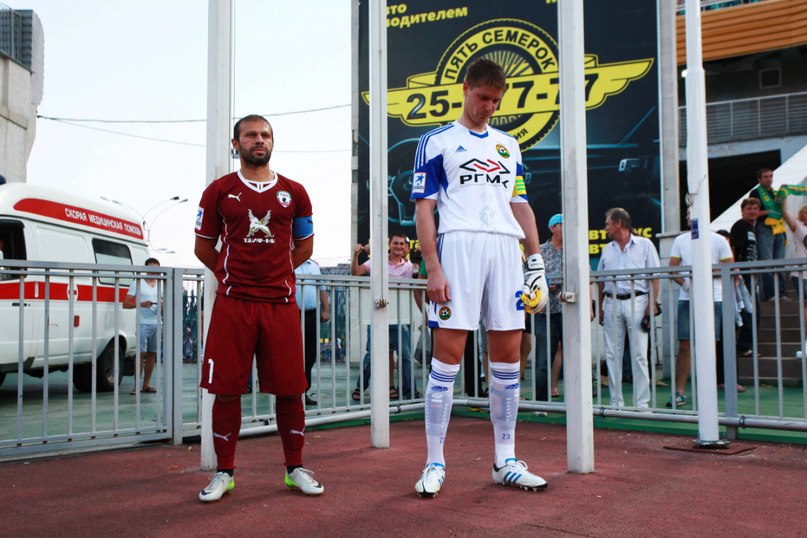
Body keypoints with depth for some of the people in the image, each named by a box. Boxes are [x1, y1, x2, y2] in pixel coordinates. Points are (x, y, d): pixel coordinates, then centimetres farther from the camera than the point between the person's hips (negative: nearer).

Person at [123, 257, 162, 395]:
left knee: (151, 353, 5)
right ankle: (136, 385, -8)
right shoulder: (137, 283, 3)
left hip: (156, 323, 5)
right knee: (141, 353, -10)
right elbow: (125, 304, -1)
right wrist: (141, 304, -18)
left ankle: (146, 384, 11)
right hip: (143, 323, -5)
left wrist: (163, 305, 1)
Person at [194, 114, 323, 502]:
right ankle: (224, 472, 15)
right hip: (232, 304, -1)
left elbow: (305, 245, 18)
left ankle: (295, 468, 18)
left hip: (281, 302, 1)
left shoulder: (293, 192, 9)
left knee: (290, 389, 3)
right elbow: (203, 247, 12)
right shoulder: (219, 191, 5)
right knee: (226, 389, 1)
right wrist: (233, 276, 11)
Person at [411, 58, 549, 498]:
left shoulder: (508, 145, 21)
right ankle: (434, 464, 2)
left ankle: (505, 461, 15)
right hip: (458, 245, -5)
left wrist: (536, 260, 11)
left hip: (507, 248, 5)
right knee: (447, 353, -8)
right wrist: (433, 268, -10)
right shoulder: (437, 141, 7)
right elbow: (423, 208, 0)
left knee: (508, 354, 4)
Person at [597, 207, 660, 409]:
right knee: (612, 354, 4)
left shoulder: (644, 245, 4)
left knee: (639, 355, -3)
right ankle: (616, 402, 11)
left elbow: (655, 277, 0)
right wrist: (600, 307, 10)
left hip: (636, 301, -4)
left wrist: (652, 304, -10)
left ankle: (642, 402, 2)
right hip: (612, 303, 4)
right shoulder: (607, 249, 16)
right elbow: (601, 280, 17)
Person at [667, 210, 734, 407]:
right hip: (687, 298, 2)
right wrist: (684, 282, -10)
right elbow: (672, 268, 8)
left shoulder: (719, 240, 4)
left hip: (713, 297, -1)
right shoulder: (680, 240, 11)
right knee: (684, 345, -1)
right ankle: (679, 392, 2)